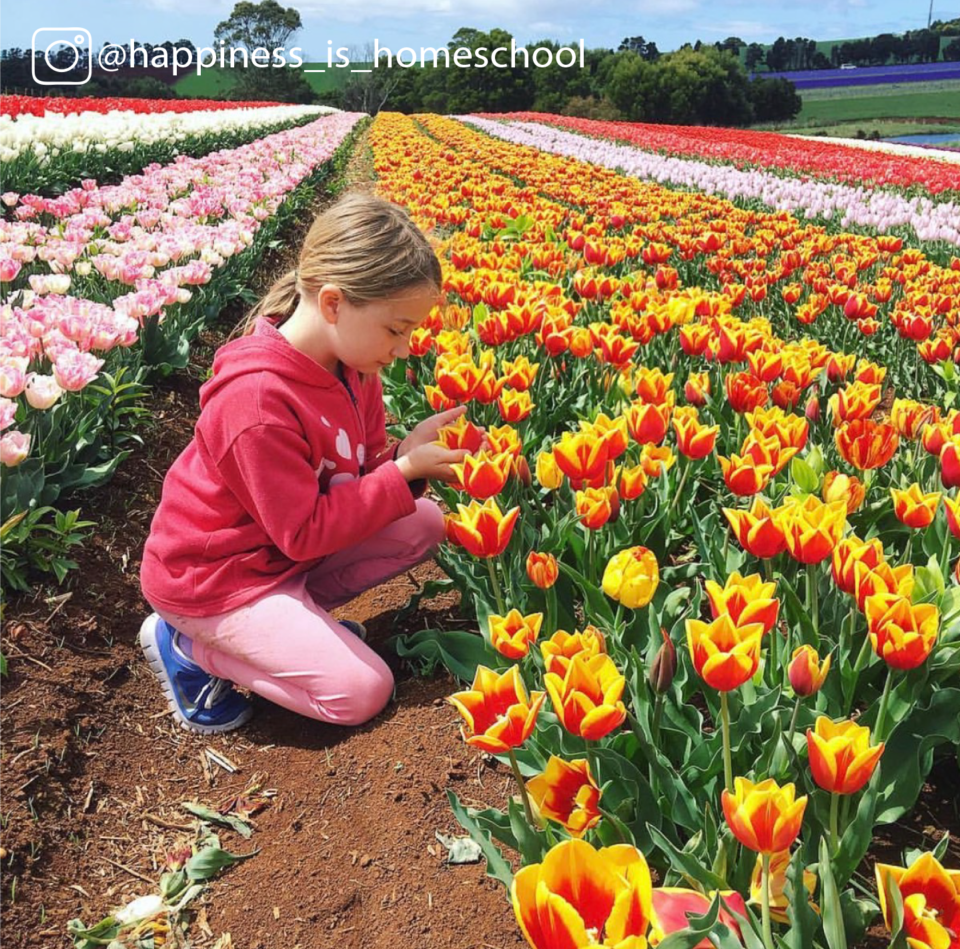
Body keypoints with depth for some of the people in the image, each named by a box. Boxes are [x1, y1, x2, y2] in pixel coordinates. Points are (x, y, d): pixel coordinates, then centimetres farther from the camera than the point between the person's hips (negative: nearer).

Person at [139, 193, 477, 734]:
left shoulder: (351, 365, -6)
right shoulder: (257, 399, -32)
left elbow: (365, 472, 2)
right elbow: (305, 534, -26)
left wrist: (411, 452, -19)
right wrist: (405, 470, -25)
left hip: (286, 550, 8)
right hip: (214, 578, -8)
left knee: (425, 523, -1)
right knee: (362, 692, -12)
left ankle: (298, 613, 4)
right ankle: (186, 644, 2)